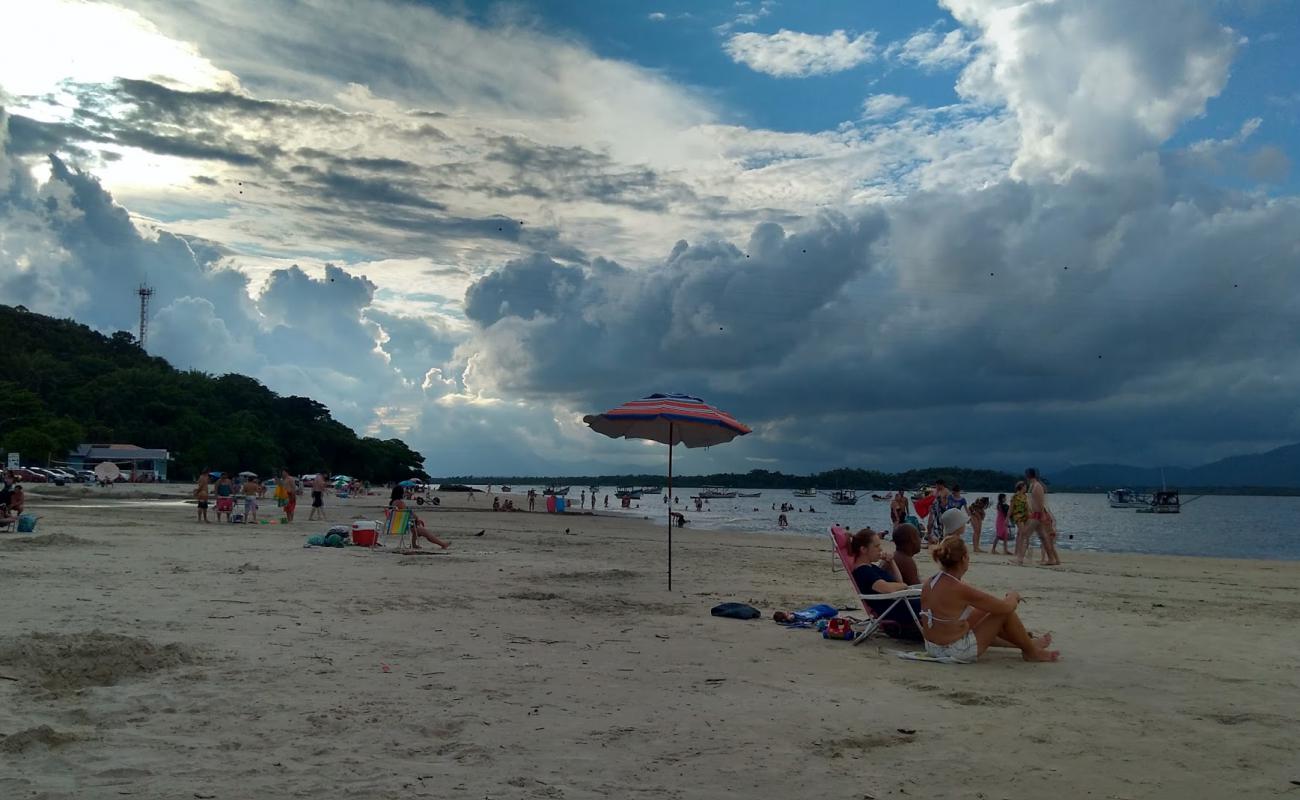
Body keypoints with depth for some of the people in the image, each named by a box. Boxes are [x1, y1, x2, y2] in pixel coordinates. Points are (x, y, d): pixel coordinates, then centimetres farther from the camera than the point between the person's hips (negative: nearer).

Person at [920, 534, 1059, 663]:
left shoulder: (929, 582, -1)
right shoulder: (960, 590, -25)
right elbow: (1006, 607, -16)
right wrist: (1014, 596, 8)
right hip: (958, 653, -8)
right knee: (1005, 612, 2)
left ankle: (1024, 642, 46)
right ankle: (1032, 651, 25)